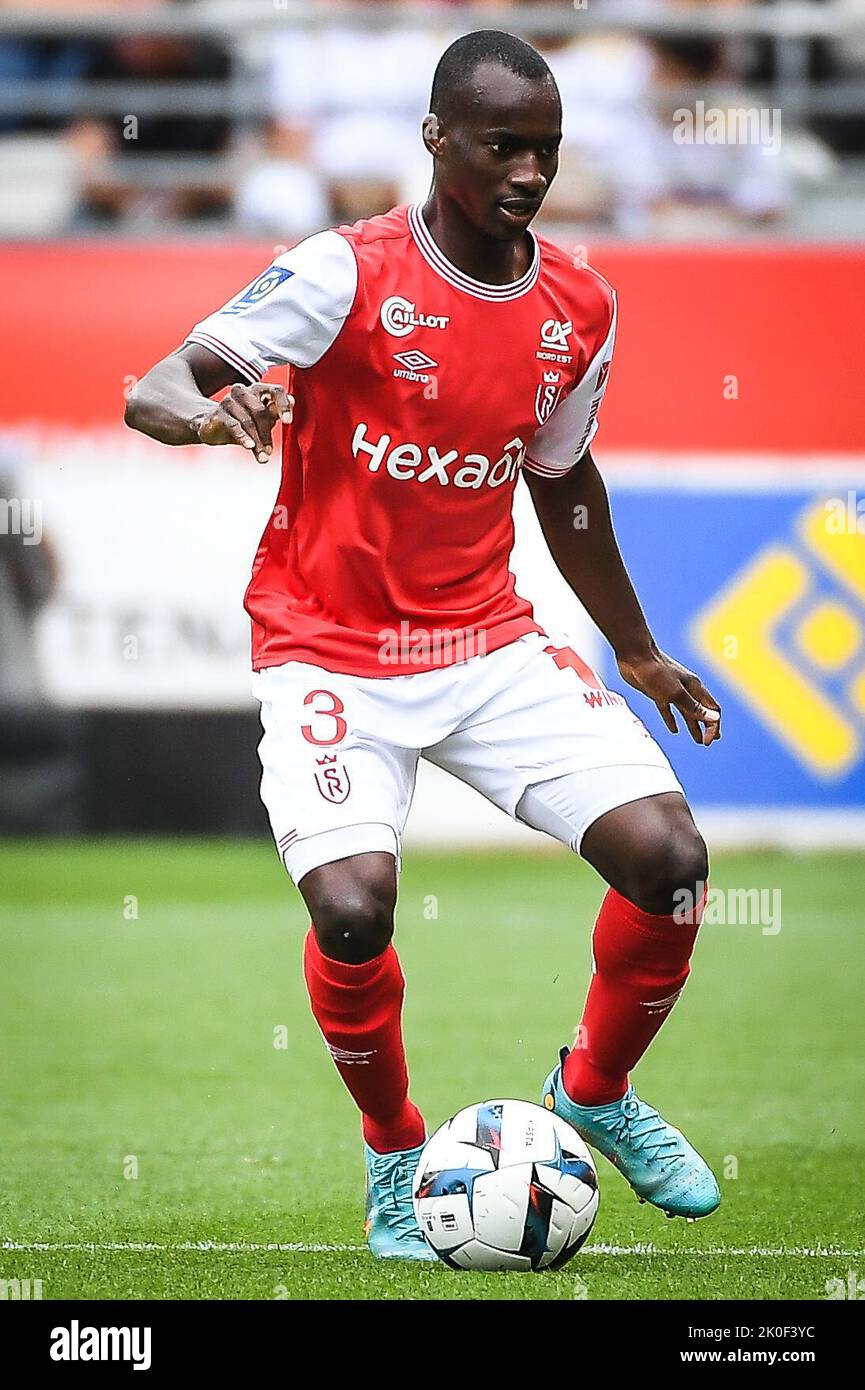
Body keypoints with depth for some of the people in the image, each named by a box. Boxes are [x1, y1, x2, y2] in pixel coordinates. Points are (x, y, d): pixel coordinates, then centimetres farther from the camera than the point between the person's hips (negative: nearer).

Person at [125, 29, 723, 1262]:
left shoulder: (580, 312, 3)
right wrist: (212, 411, -42)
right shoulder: (348, 275, -14)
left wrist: (636, 651, 28)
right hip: (331, 651, -4)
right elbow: (154, 393, -18)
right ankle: (395, 1150, 4)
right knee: (352, 906, -27)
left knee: (669, 856, -14)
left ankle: (597, 1092, 16)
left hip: (489, 642, 4)